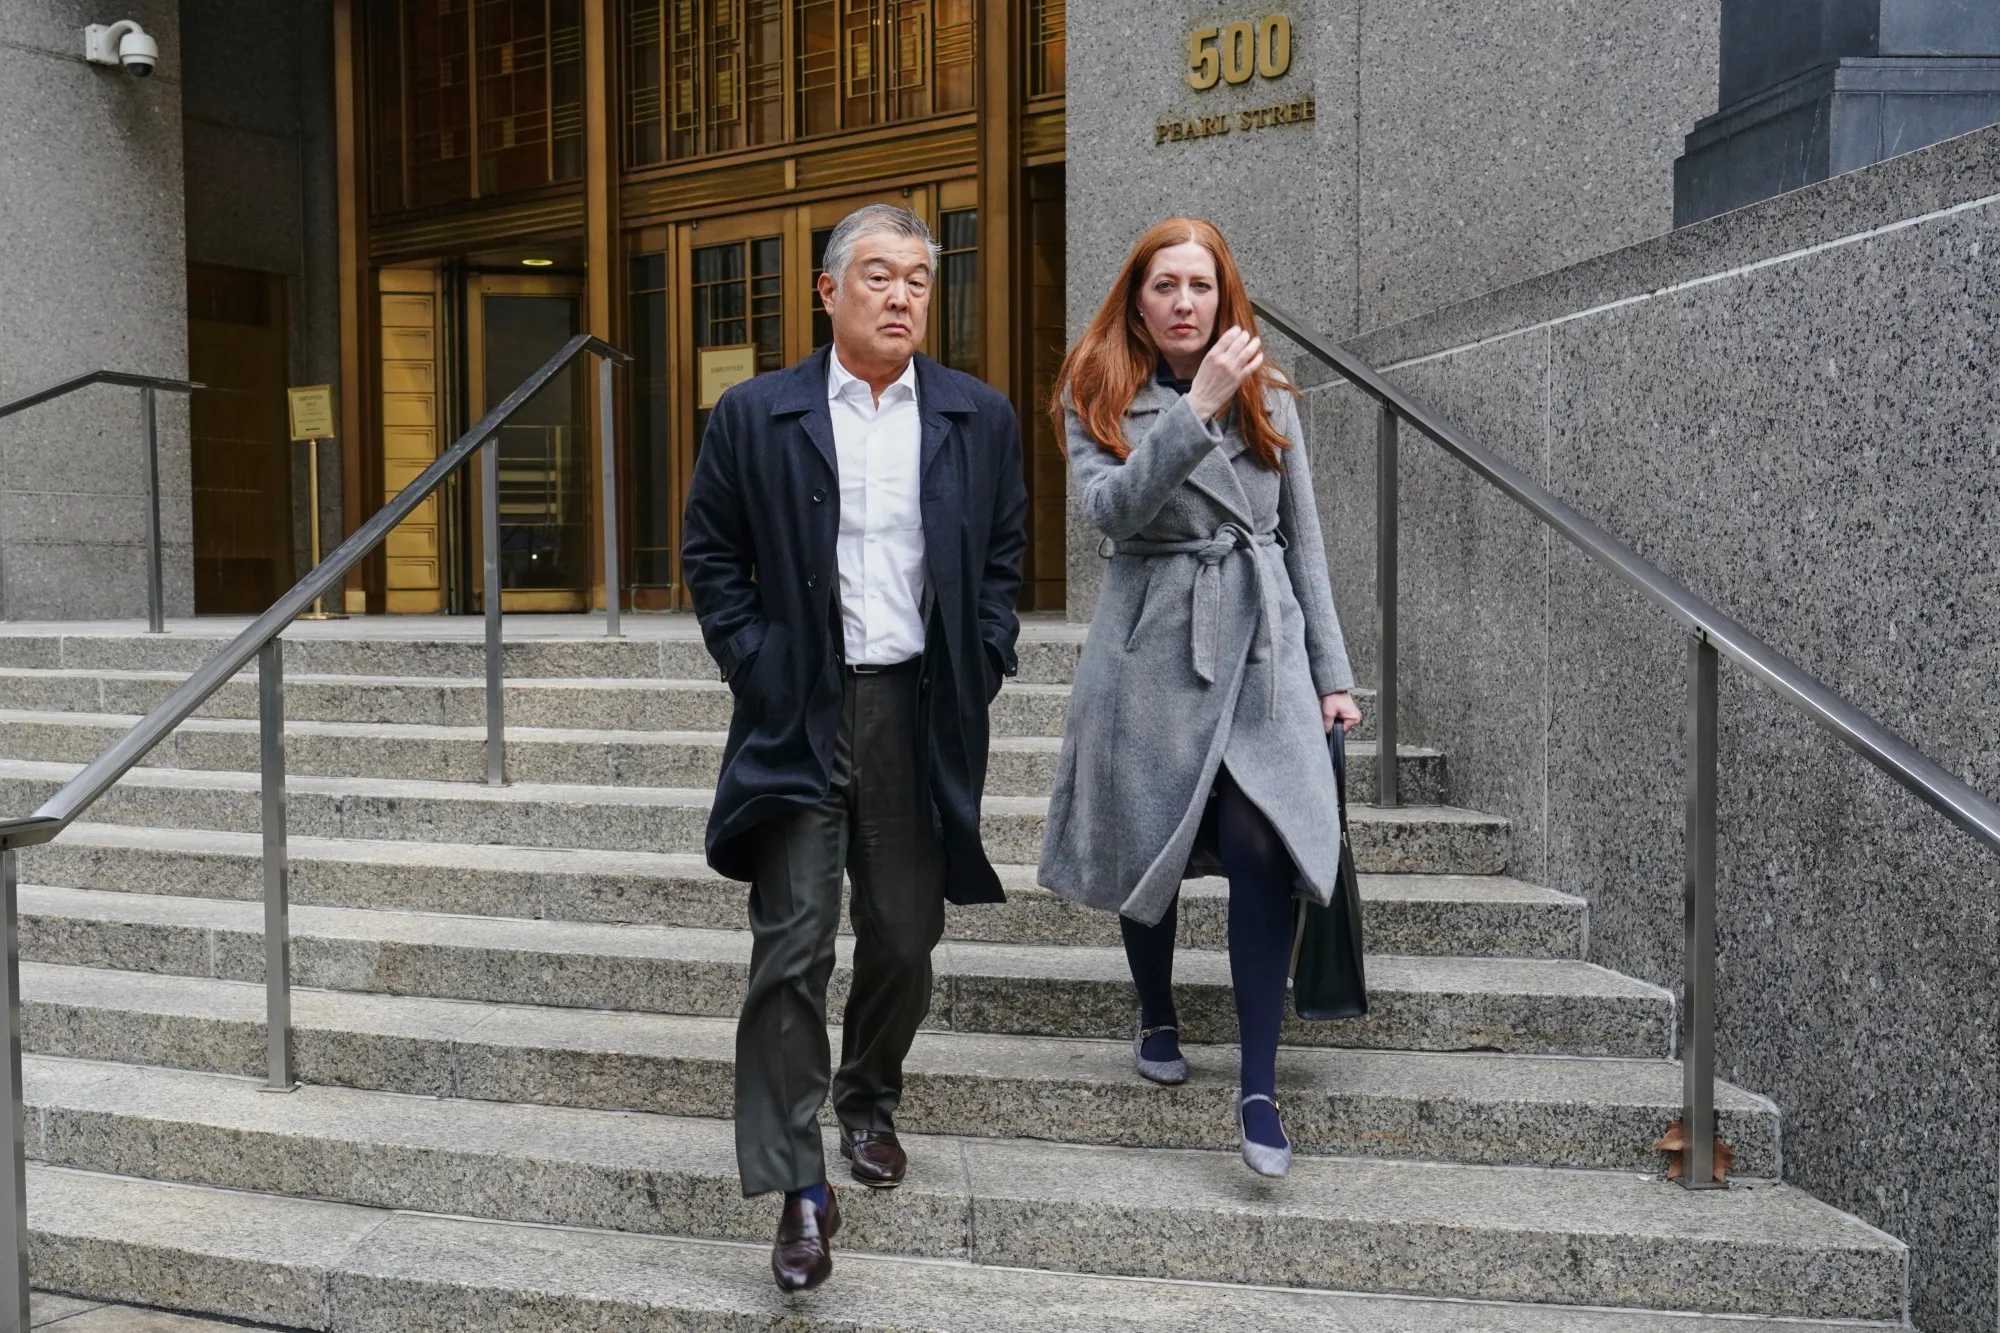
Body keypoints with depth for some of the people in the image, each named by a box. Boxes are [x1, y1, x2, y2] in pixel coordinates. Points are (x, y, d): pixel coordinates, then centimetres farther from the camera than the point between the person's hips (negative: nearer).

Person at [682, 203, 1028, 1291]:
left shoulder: (980, 419, 6)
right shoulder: (753, 416, 1)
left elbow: (1003, 557, 11)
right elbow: (711, 557, 5)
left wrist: (980, 669, 1)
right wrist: (753, 668, -4)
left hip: (922, 711, 2)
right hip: (800, 714, -2)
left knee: (904, 939, 12)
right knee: (792, 949, -5)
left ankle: (868, 1104, 38)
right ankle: (799, 1189, 5)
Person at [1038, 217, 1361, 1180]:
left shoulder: (1270, 400, 11)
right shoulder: (1098, 399, 4)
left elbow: (1303, 541, 13)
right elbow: (1110, 507, -15)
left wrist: (1332, 673, 10)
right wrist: (1199, 405, -21)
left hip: (1262, 645, 1)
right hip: (1154, 648, -1)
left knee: (1263, 846, -14)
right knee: (1148, 846, 8)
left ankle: (1259, 1089, -6)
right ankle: (1157, 1017, 36)